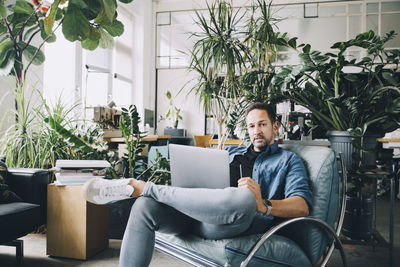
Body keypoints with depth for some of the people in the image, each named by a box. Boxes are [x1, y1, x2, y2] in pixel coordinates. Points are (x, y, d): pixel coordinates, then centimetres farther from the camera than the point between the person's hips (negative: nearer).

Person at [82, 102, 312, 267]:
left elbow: (302, 206, 0)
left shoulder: (288, 160, 17)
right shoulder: (232, 152, 32)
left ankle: (142, 187, -28)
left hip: (240, 220, -4)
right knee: (144, 207, -23)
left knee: (244, 198, -41)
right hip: (201, 211, 5)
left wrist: (264, 206, -19)